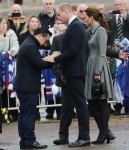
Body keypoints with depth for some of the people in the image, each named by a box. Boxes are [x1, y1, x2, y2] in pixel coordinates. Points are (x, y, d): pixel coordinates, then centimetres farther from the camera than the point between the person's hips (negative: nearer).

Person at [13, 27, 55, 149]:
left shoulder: (28, 44, 18)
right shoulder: (30, 46, -16)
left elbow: (37, 63, 15)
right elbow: (40, 64, -19)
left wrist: (50, 59, 2)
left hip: (24, 85, 11)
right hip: (28, 86, -11)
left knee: (24, 114, 11)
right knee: (29, 113, -8)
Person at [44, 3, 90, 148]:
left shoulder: (76, 26, -16)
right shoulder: (72, 26, 14)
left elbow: (72, 50, -23)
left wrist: (55, 59, -16)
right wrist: (63, 71, 14)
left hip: (75, 73, -10)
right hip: (69, 73, 10)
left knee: (80, 104, -5)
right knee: (67, 104, 13)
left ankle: (84, 137, -1)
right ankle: (63, 136, 19)